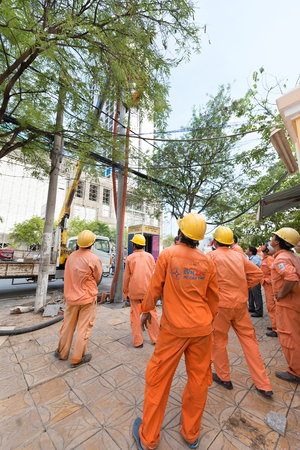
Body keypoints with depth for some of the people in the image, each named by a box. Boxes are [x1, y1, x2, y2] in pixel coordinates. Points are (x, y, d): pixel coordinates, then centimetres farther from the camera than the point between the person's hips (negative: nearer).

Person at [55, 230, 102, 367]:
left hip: (71, 297, 5)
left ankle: (62, 352, 40)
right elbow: (97, 279, -5)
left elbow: (67, 277, 8)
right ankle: (77, 358, 23)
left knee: (68, 325, 21)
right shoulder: (94, 259, -20)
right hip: (88, 299, -5)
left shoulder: (71, 257, -3)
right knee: (84, 328, 10)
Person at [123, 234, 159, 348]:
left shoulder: (130, 258, -5)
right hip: (148, 289, 2)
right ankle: (155, 338, 26)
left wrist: (125, 291, 14)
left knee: (135, 315, 11)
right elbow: (153, 274, 8)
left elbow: (126, 276, 1)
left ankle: (138, 342, 20)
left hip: (134, 290, -1)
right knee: (152, 313, 15)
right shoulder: (150, 256, 0)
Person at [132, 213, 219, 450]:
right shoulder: (207, 261, -2)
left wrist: (146, 310, 10)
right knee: (198, 379, 21)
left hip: (173, 328, -3)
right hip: (202, 328, 4)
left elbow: (155, 287, -6)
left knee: (158, 379, 16)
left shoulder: (167, 255, -12)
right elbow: (214, 297, 7)